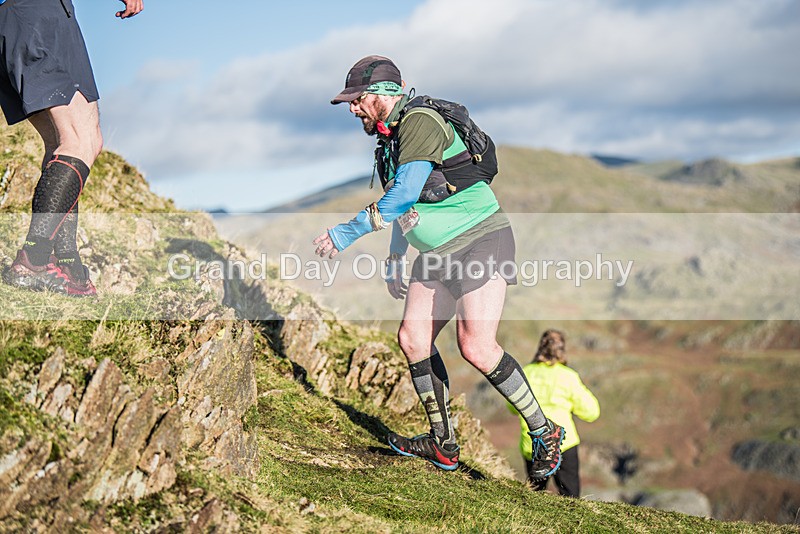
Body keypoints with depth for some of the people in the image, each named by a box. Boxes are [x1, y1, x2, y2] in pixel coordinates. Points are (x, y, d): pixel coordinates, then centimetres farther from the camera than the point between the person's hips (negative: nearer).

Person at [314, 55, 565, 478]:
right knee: (412, 339, 3)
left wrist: (346, 234, -19)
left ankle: (544, 432, -2)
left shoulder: (420, 121, -16)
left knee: (476, 347, -19)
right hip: (438, 253, 10)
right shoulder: (391, 137, 16)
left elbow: (403, 195, -25)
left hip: (481, 240, -10)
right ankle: (443, 445, 14)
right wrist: (394, 259, 30)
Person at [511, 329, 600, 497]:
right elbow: (591, 412, -2)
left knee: (535, 493, 18)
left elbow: (513, 407, 14)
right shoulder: (568, 377, -8)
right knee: (570, 496, 4)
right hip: (563, 445, -3)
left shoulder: (526, 373, 1)